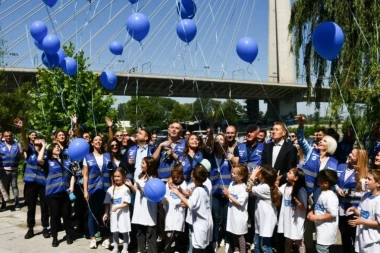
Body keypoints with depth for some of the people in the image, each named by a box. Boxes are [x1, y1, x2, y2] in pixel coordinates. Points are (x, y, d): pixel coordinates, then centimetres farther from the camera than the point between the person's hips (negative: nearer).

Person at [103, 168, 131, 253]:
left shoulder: (125, 189, -9)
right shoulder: (110, 189, 4)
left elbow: (126, 203, -12)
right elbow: (107, 203, 6)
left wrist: (118, 207, -24)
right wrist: (106, 213, 0)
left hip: (123, 213, -4)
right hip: (113, 213, 4)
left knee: (124, 232, 4)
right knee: (115, 232, 12)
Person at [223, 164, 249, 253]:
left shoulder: (244, 188, -20)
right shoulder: (232, 184, 1)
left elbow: (240, 203, -22)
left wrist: (229, 195, -21)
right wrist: (226, 194, -13)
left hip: (240, 216, -7)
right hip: (232, 214, 7)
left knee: (240, 235, 5)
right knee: (234, 233, 18)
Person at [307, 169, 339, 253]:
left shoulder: (331, 196, -24)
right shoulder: (318, 191, 3)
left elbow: (333, 214, -25)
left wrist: (316, 217, -21)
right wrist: (312, 212, 0)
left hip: (327, 228, -9)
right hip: (321, 226, 9)